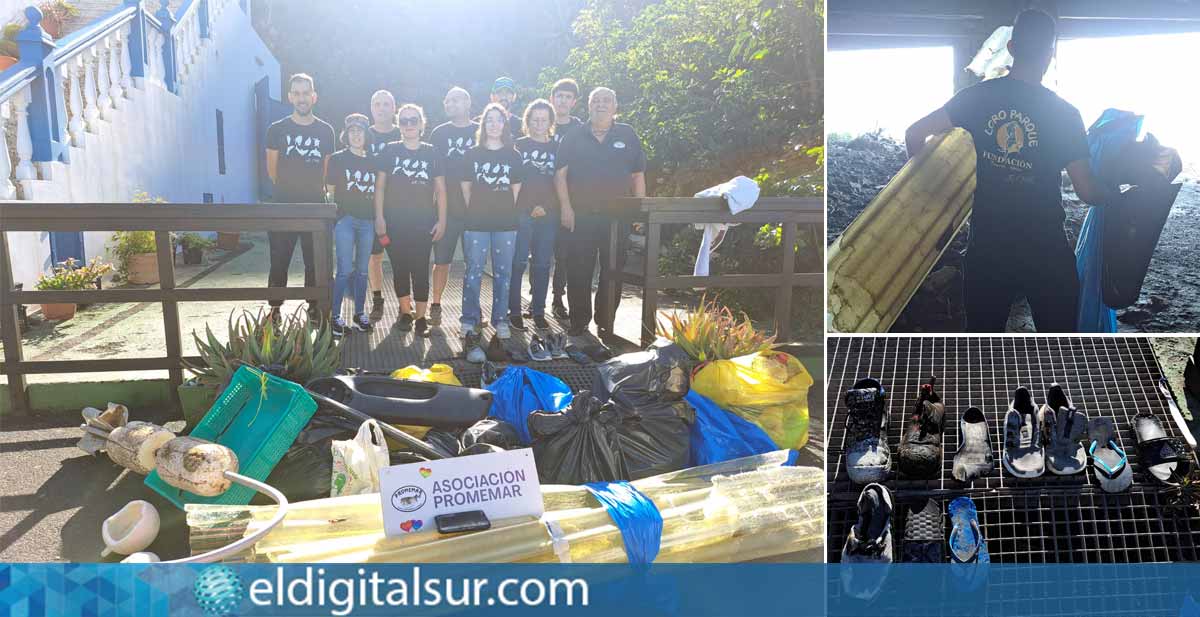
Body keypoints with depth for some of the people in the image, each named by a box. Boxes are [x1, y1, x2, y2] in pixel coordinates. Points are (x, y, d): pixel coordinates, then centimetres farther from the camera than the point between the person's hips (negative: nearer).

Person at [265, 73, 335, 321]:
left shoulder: (325, 130, 5)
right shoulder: (277, 130, 1)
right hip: (283, 207, -1)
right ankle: (275, 309, 7)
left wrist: (317, 191, 10)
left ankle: (314, 308, 14)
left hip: (316, 207, 1)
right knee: (279, 261, 0)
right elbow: (272, 170, 6)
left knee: (315, 262, 5)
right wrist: (289, 190, 10)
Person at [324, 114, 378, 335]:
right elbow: (330, 191, 3)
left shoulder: (372, 161, 12)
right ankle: (335, 315, 0)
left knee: (362, 271, 9)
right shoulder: (337, 159, 2)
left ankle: (360, 313, 19)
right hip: (345, 218, -3)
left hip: (367, 220, 4)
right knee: (345, 270, -9)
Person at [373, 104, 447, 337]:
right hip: (394, 222, 1)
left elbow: (440, 190, 5)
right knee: (399, 267, 6)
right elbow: (380, 186, 4)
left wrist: (441, 220, -1)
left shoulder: (431, 153, 4)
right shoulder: (390, 151, 3)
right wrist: (379, 217, -4)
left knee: (420, 269, -2)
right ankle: (405, 312, 21)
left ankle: (421, 317, 6)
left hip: (423, 222, 0)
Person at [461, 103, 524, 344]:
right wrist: (474, 212, 3)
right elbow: (466, 187, 7)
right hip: (477, 223, -1)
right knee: (474, 271, -2)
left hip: (506, 223, 1)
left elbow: (516, 189, 9)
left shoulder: (513, 156, 7)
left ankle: (500, 319, 14)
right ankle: (470, 320, 3)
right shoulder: (472, 154, 5)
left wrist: (507, 212, 4)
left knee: (503, 272, 5)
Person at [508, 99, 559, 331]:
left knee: (542, 264, 4)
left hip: (548, 216, 2)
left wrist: (546, 206, -4)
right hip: (521, 214, -2)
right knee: (517, 263, -6)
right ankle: (514, 311, 0)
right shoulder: (518, 146, 6)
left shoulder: (558, 149, 12)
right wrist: (530, 207, -6)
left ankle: (538, 311, 12)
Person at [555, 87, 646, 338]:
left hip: (617, 216, 0)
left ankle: (606, 323, 14)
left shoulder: (628, 136, 8)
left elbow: (638, 176, 9)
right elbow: (560, 173, 4)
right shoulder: (575, 136, 7)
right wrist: (566, 208, -6)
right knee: (578, 271, 1)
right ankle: (579, 321, 13)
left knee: (613, 271, 3)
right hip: (580, 215, 0)